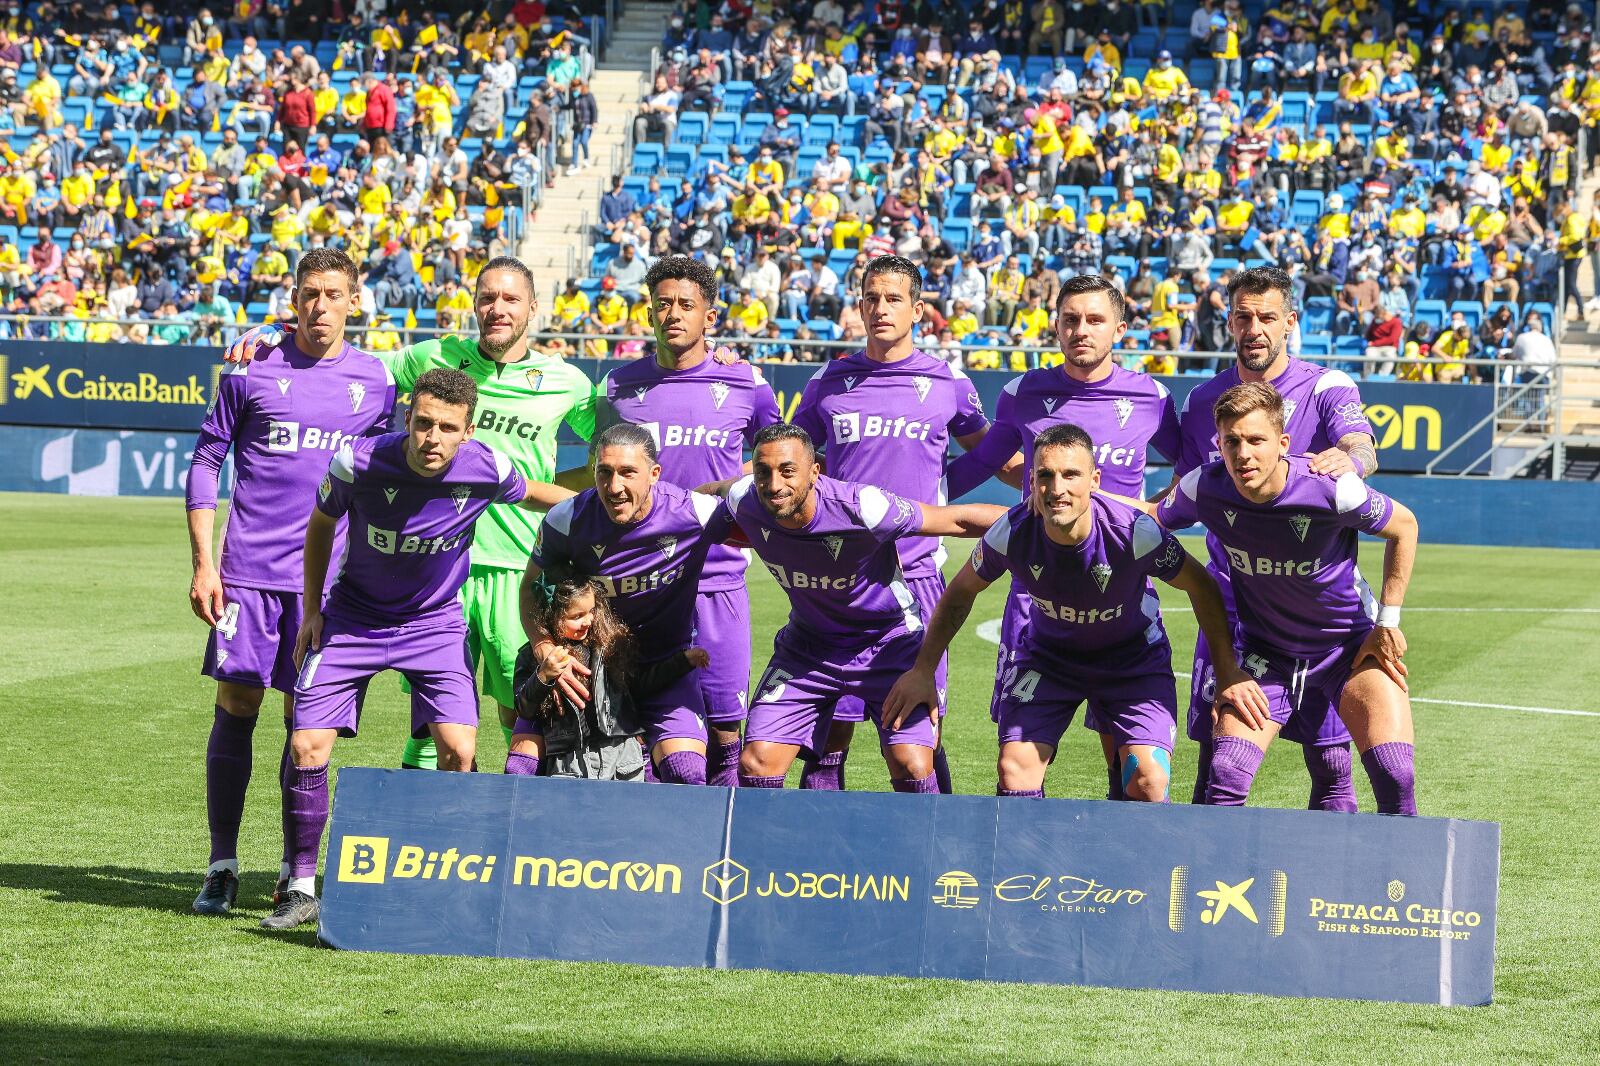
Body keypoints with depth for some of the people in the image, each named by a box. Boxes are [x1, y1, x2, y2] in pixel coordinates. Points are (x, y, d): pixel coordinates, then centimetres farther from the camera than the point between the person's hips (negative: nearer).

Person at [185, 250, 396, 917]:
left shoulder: (375, 380, 7)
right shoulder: (252, 371, 3)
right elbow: (206, 461, 7)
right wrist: (202, 563, -1)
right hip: (248, 570, 0)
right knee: (235, 707, -1)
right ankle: (221, 867, 9)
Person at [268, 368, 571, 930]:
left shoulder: (486, 469, -21)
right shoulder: (358, 462, -23)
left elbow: (532, 493, 5)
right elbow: (321, 525, -1)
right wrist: (312, 608, -1)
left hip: (435, 621, 0)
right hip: (352, 618, 0)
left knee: (459, 751, -15)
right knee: (307, 747, -8)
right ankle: (301, 889, 8)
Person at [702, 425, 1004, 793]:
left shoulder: (860, 508, -32)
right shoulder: (742, 501, -20)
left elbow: (960, 519, -24)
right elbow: (719, 489, 8)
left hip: (889, 641, -4)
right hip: (809, 644, 4)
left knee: (913, 769, -17)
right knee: (756, 765, -5)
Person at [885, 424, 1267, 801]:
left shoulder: (1134, 532, -31)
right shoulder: (1011, 533, -26)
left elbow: (1200, 586, -13)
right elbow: (960, 592, -4)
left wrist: (1227, 670, -11)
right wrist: (923, 671, -2)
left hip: (1134, 658, -2)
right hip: (1047, 654, 2)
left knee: (1148, 782, -17)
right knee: (1015, 770, -14)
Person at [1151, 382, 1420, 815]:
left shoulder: (1331, 490, -27)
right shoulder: (1204, 488, -19)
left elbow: (1404, 527, -8)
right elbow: (1155, 518, 5)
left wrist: (1388, 621, -7)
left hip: (1352, 644, -2)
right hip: (1264, 653, 2)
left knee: (1396, 778, -18)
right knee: (1224, 779, -16)